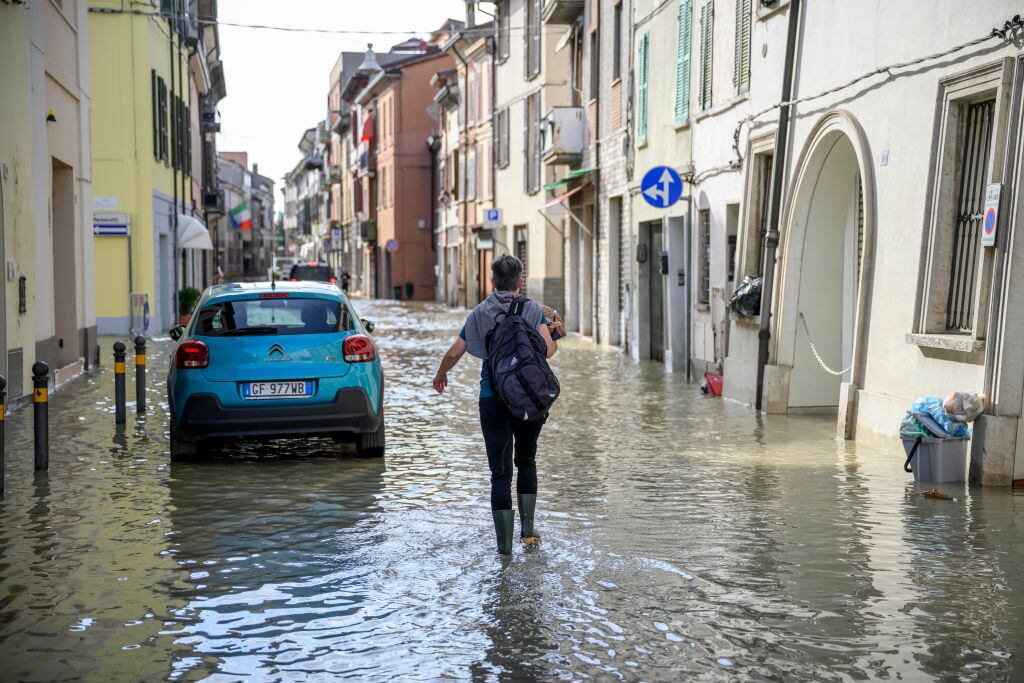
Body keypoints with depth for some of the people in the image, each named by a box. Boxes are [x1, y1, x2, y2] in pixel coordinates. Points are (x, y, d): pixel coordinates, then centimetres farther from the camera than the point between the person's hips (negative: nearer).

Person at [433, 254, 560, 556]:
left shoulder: (479, 313, 5)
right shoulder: (533, 309, 0)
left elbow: (454, 353, 6)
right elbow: (548, 349, -12)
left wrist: (440, 375, 25)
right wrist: (556, 340, 11)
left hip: (492, 399, 0)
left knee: (500, 470, 2)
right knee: (526, 460, 20)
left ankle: (504, 544, -1)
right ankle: (527, 528, 15)